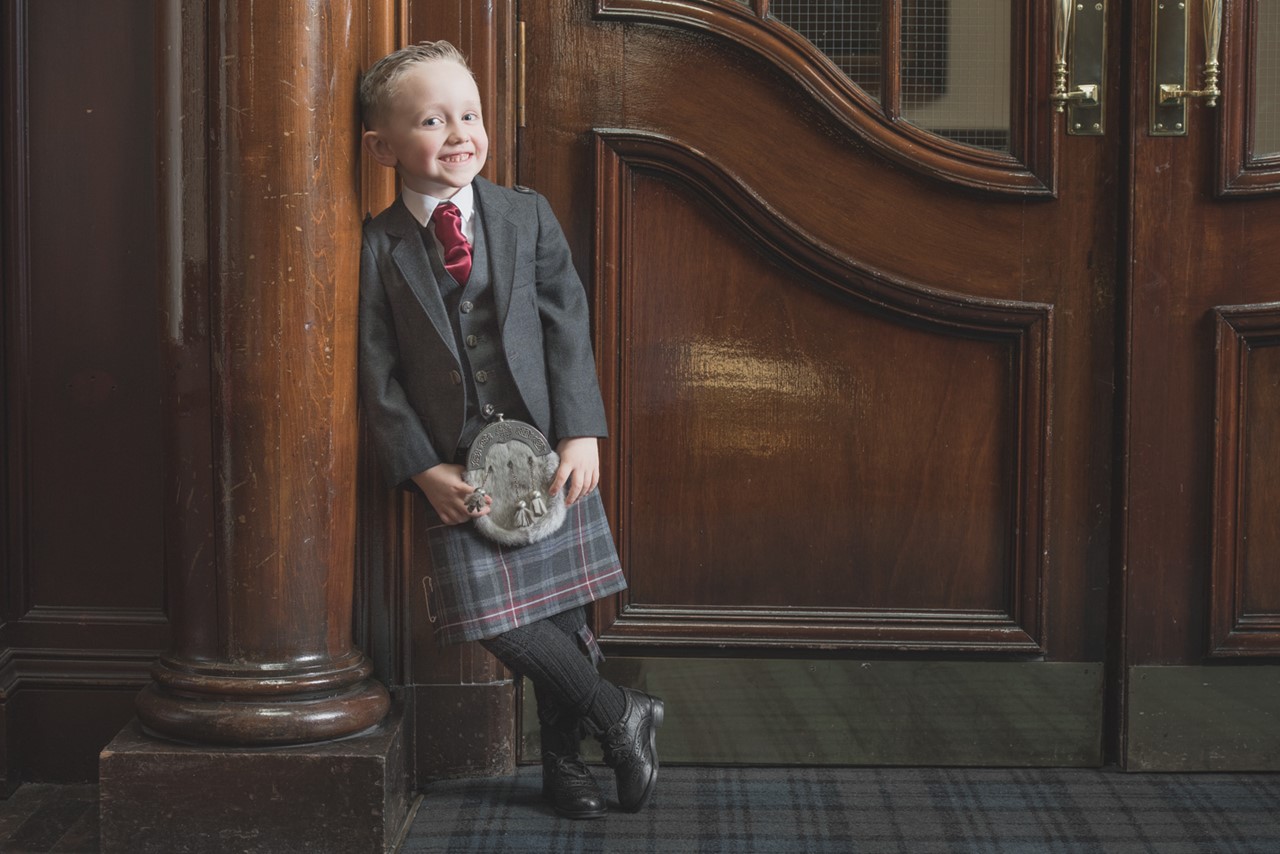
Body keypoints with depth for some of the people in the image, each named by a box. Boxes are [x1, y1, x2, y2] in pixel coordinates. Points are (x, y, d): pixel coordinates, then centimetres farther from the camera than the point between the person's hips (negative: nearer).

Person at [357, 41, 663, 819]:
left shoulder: (528, 216, 3)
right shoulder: (378, 247, -2)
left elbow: (569, 327, 0)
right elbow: (380, 374, -3)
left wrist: (580, 435, -10)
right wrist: (423, 469, -11)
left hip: (549, 449, 1)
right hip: (456, 467, -1)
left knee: (563, 610, 5)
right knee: (496, 621, -9)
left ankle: (566, 759, 25)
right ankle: (624, 716, 10)